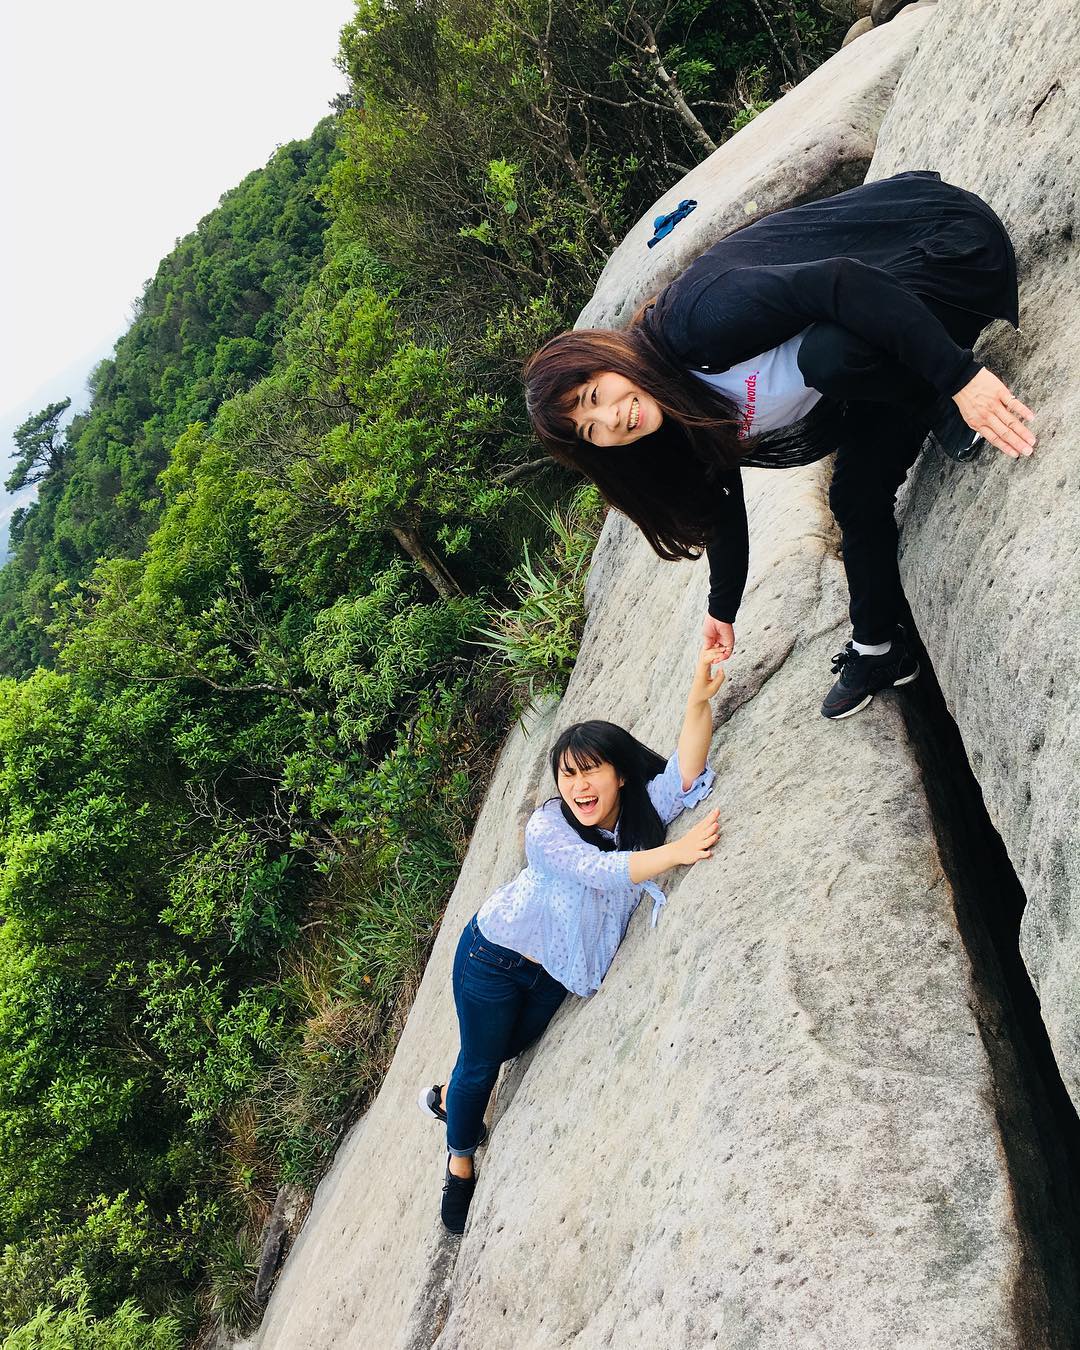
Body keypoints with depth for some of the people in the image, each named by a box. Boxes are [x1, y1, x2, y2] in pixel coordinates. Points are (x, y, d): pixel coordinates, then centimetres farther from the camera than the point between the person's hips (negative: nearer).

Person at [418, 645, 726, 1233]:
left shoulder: (642, 808, -20)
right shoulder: (547, 827, -31)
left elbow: (684, 773, -38)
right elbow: (603, 871, -44)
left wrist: (700, 698, -54)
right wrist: (679, 851, -54)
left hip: (557, 969, 5)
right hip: (494, 956, -5)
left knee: (510, 1049, 25)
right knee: (479, 1063, 12)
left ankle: (446, 1097, 57)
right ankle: (459, 1162, 42)